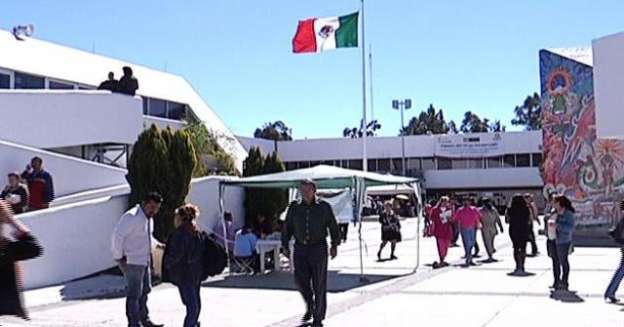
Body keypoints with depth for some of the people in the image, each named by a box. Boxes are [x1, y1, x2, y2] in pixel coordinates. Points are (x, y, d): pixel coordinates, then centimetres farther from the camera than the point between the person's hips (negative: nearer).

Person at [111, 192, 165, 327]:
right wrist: (119, 256, -23)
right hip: (132, 261, -10)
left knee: (145, 290, 20)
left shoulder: (149, 217, 8)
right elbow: (117, 235, -27)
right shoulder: (132, 217, -22)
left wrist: (157, 244, 12)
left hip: (144, 260, 10)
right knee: (134, 293, -3)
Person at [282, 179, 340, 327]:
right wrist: (285, 245, 7)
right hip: (300, 248, 2)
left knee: (319, 284, 0)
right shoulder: (294, 207, 5)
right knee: (300, 280, -4)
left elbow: (333, 227, 4)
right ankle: (310, 307, 23)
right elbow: (287, 227, 11)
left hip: (318, 248, -2)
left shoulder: (323, 207, -1)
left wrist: (334, 245, 0)